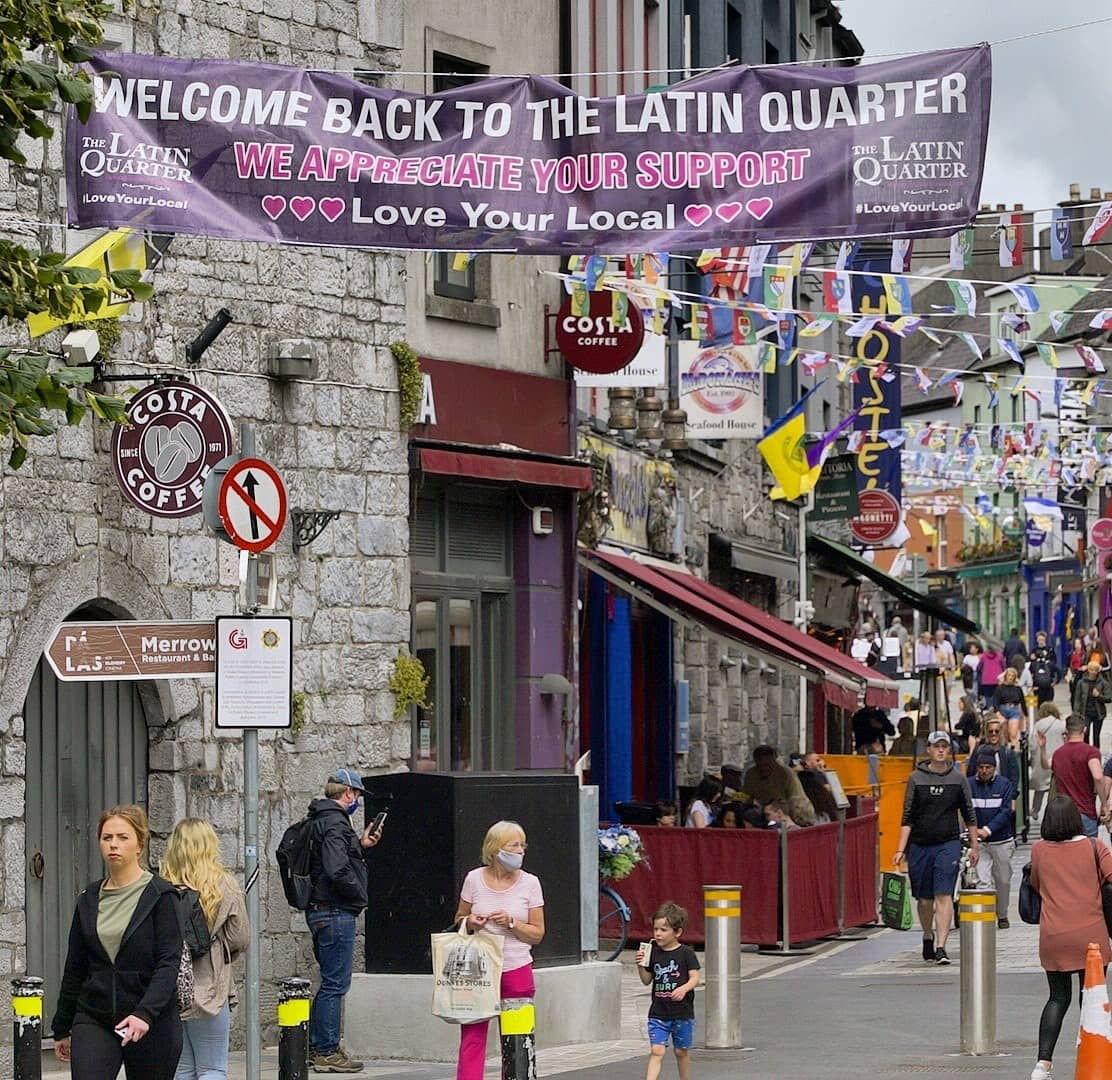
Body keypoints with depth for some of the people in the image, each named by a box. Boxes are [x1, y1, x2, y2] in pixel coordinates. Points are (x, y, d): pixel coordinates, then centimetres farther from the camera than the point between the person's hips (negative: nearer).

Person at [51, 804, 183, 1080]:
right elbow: (74, 968, 16)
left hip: (151, 1025, -3)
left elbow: (169, 963, -12)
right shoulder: (89, 900, 10)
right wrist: (61, 1028, 18)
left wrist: (145, 1013, -25)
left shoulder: (160, 896, -5)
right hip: (94, 1020, 3)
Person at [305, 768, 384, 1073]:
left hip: (321, 911, 11)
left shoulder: (320, 821, 16)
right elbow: (337, 870, -26)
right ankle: (326, 1052, -3)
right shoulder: (335, 824, -16)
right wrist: (359, 893, -11)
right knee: (335, 984, -5)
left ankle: (317, 1047, 22)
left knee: (331, 982, 17)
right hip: (336, 912, -11)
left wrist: (360, 846, 17)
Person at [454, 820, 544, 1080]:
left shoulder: (529, 883, 2)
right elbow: (459, 920, 16)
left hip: (517, 971, 0)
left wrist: (511, 923, -13)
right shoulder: (474, 879, 3)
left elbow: (537, 934, 4)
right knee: (472, 1037, -7)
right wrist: (470, 922, -6)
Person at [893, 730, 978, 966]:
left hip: (948, 843, -1)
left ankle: (941, 947, -17)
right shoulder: (916, 778, 3)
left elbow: (969, 815, 13)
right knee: (924, 898, 8)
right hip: (919, 845, 1)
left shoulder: (958, 778, 5)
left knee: (943, 895, -13)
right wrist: (901, 849, -2)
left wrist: (974, 846, 14)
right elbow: (907, 818, 4)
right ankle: (928, 937, 32)